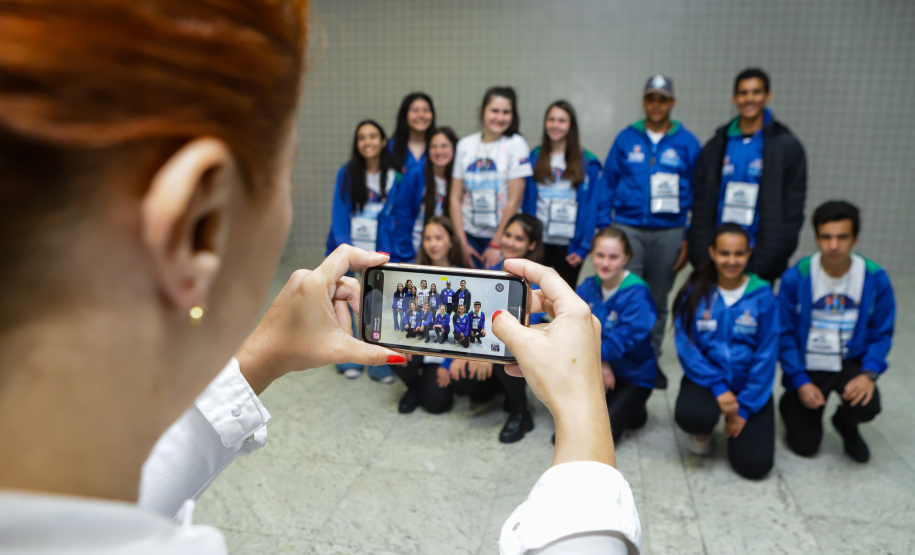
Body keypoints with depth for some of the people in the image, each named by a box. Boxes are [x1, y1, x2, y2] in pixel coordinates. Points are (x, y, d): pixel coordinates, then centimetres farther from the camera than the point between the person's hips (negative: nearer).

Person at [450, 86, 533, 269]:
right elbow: (455, 197, 4)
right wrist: (462, 242, -1)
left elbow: (515, 201, -9)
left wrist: (496, 245, -9)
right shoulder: (465, 144, 6)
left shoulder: (516, 144, -5)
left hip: (502, 236, -3)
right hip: (469, 235, 3)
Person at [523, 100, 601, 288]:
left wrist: (583, 246, -9)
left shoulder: (587, 162, -1)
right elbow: (526, 201, 5)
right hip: (537, 242, 2)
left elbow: (590, 207, -3)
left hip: (568, 244, -2)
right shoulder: (534, 158, 6)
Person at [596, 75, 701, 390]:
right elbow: (607, 186, 6)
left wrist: (690, 239, -1)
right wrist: (604, 230, -1)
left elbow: (698, 195, 5)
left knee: (658, 302, 10)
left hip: (669, 233, 1)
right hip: (627, 230, 0)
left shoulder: (687, 143, 4)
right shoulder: (626, 139, 5)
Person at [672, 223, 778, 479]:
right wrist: (718, 388, -19)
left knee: (754, 465, -13)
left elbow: (767, 355, -5)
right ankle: (704, 429, 6)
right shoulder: (694, 293, -5)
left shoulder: (762, 295, -5)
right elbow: (686, 346, -8)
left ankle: (739, 424, 21)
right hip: (705, 378, 0)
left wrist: (745, 407, -9)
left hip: (750, 384, 1)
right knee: (689, 415, -34)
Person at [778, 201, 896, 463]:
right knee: (805, 446, -3)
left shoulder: (875, 279, -11)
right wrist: (800, 382, -15)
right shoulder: (795, 277, -15)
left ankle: (845, 424, 10)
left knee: (867, 407, -30)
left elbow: (882, 333, -3)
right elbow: (784, 333, -9)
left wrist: (869, 373, -20)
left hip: (851, 363, 1)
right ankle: (791, 405, 33)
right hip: (807, 366, -1)